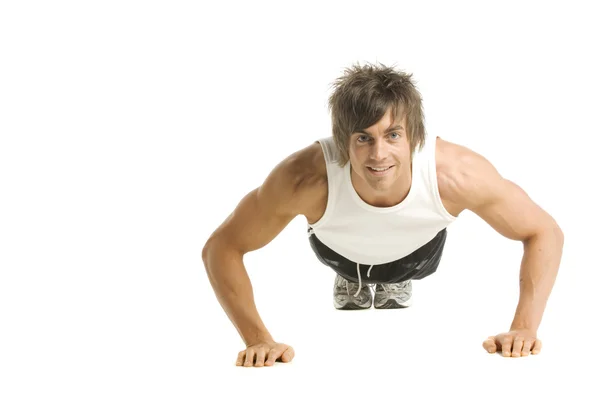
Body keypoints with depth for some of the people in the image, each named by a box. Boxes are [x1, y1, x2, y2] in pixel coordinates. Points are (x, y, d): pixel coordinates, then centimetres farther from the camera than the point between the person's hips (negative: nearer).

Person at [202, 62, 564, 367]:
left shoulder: (455, 173, -46)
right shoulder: (306, 178, -48)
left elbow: (545, 233, -31)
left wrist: (525, 327, -40)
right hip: (340, 248, -1)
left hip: (415, 250, 1)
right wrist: (258, 339, -41)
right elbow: (222, 248, -34)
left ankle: (396, 285, 57)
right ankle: (351, 282, 55)